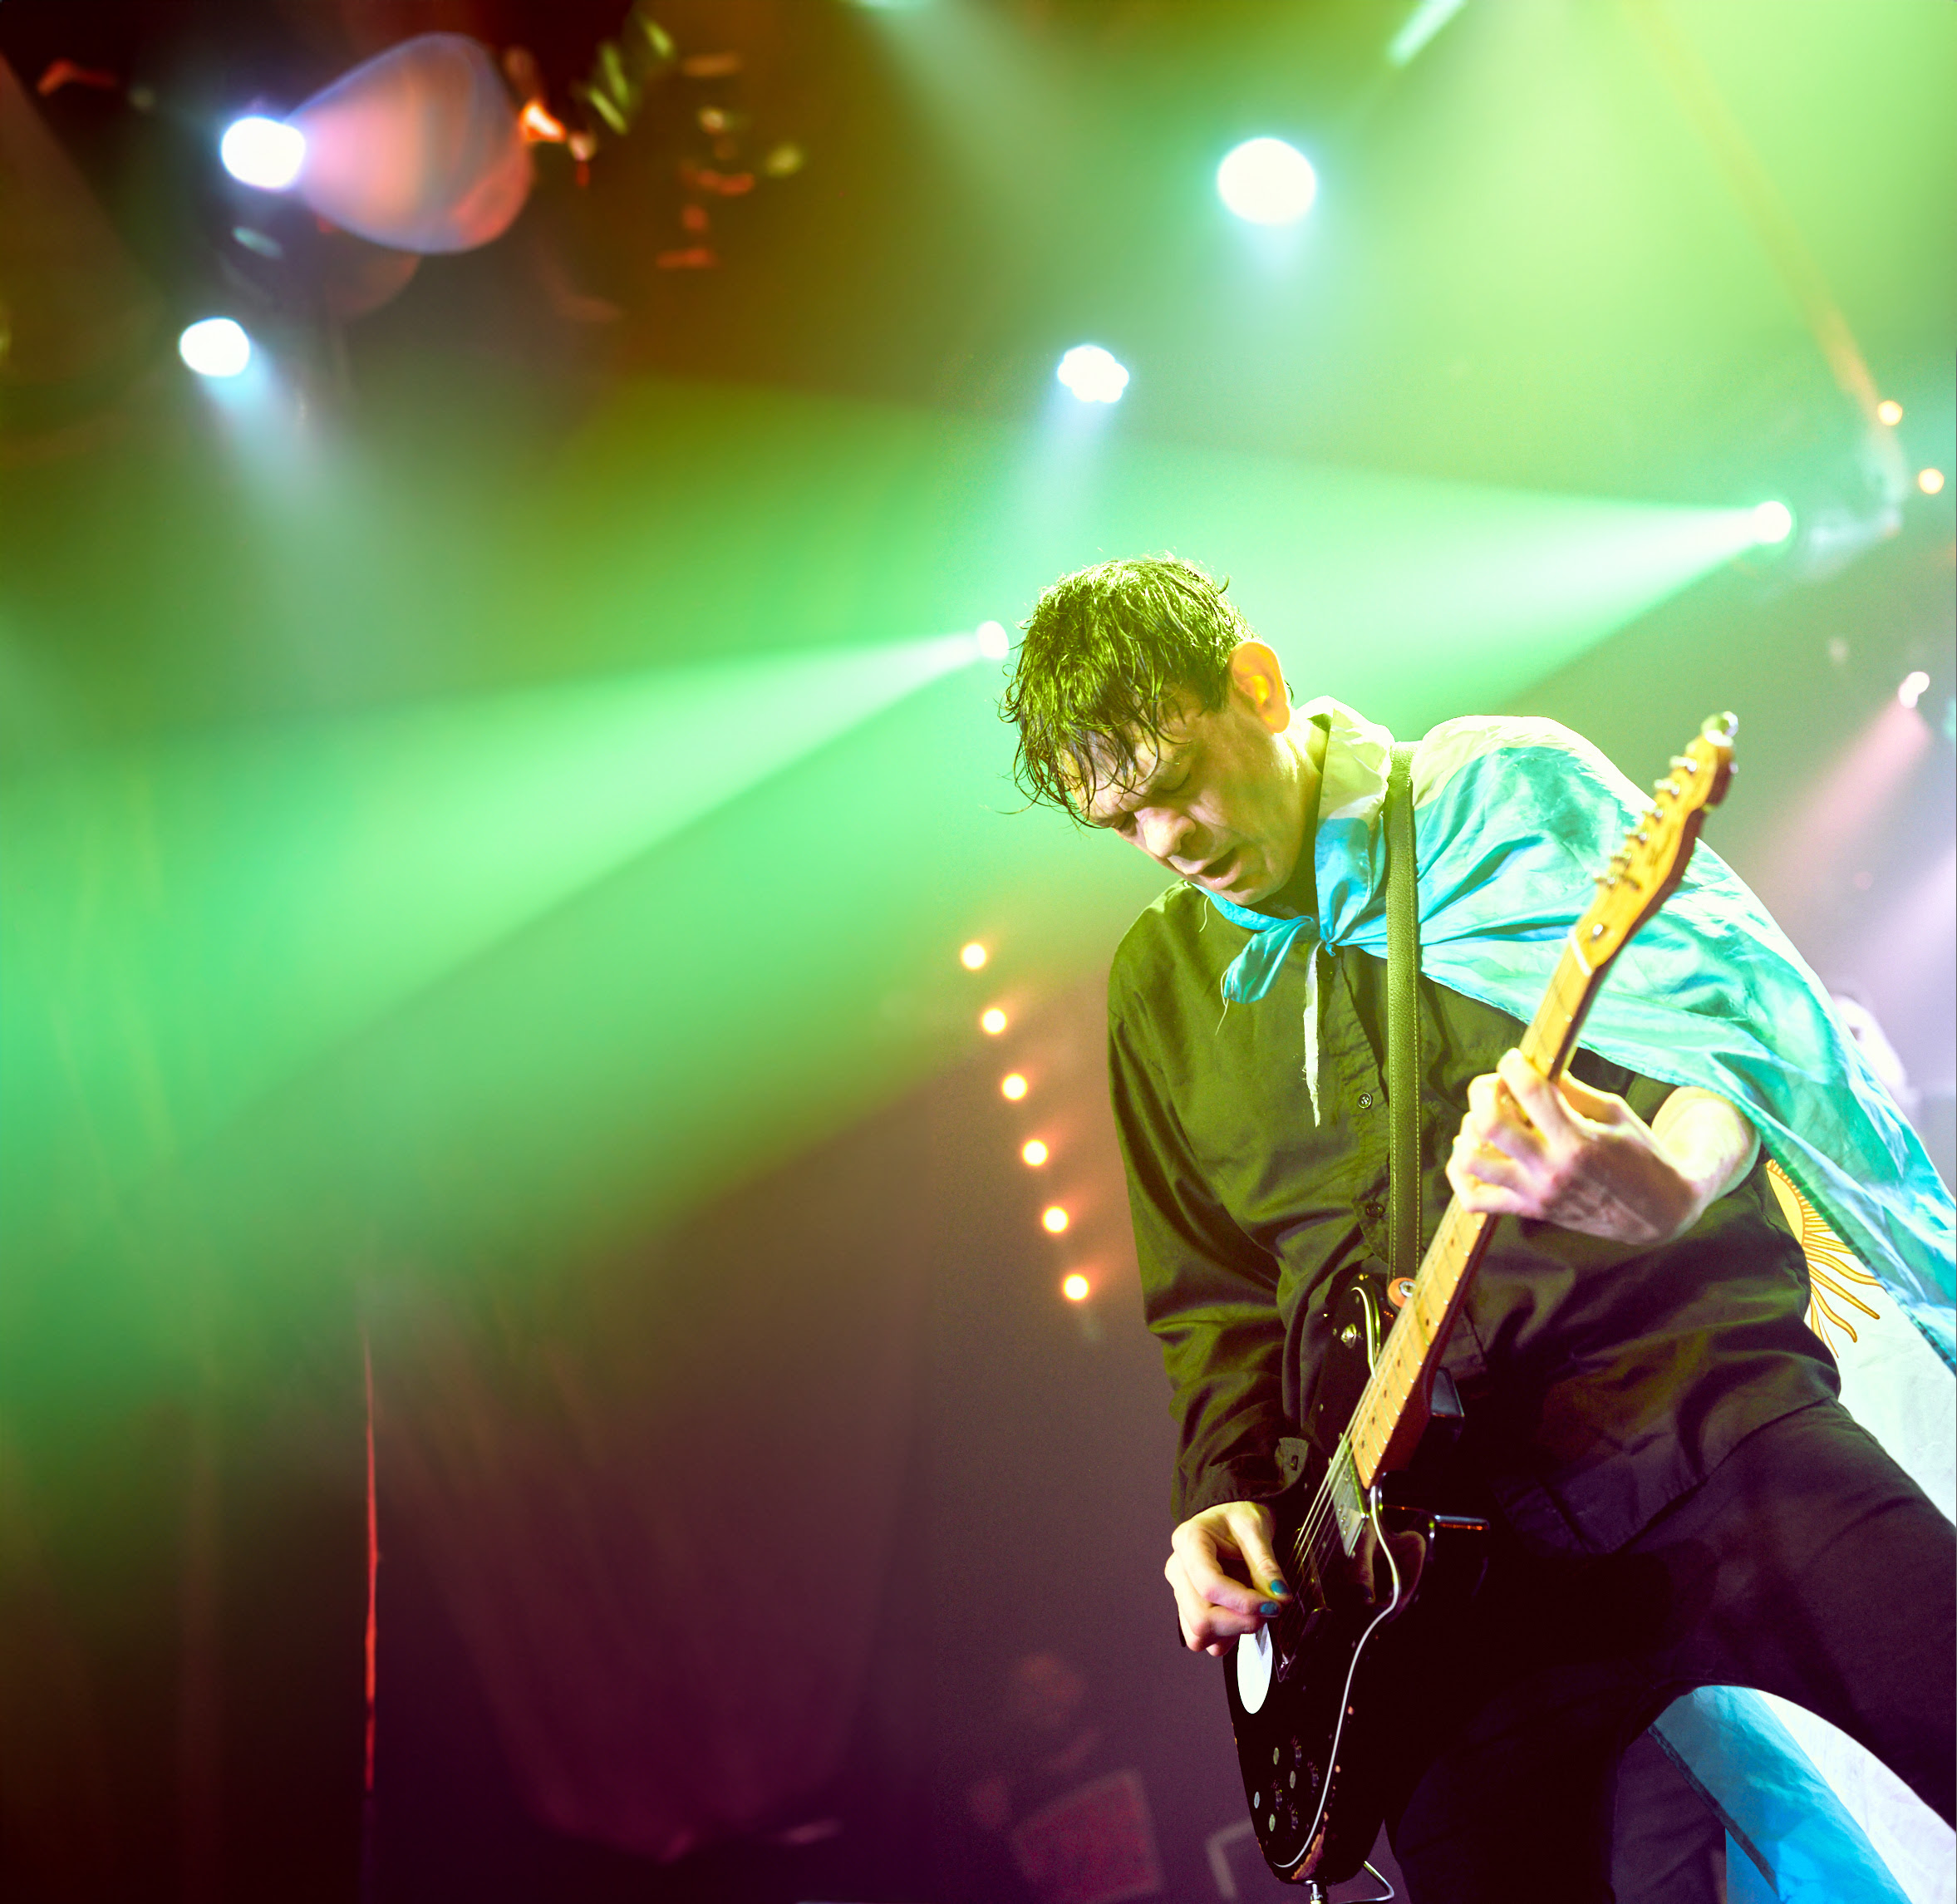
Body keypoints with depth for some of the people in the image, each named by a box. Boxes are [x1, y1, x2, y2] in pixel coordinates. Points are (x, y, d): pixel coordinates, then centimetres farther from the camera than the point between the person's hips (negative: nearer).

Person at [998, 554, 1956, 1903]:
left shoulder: (1507, 785, 6)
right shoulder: (1161, 982, 18)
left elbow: (1716, 994, -7)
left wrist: (1674, 1176, -28)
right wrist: (1224, 1488, 8)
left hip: (1698, 1411, -3)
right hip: (1428, 1514, 3)